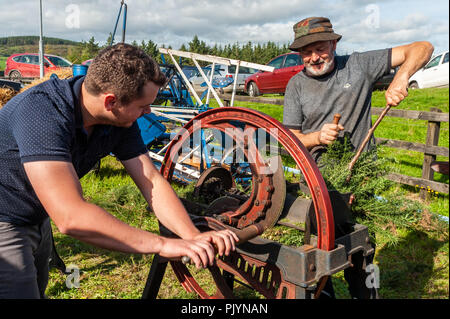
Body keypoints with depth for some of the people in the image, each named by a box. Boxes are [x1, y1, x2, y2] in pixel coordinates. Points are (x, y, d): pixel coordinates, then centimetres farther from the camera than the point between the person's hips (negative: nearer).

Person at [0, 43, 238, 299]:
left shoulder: (120, 122, -13)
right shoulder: (42, 113, -36)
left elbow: (152, 181, -13)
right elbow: (71, 217, -43)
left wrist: (195, 237, -25)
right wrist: (162, 244, -41)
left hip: (37, 220, 7)